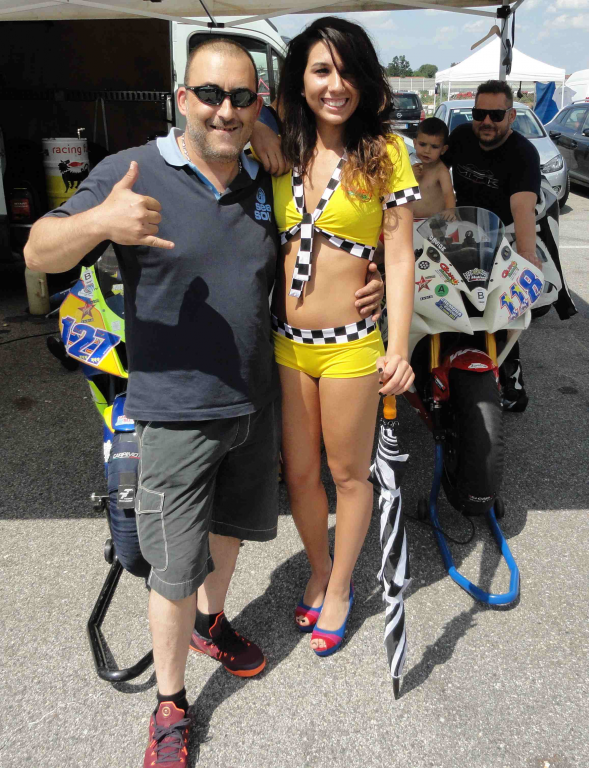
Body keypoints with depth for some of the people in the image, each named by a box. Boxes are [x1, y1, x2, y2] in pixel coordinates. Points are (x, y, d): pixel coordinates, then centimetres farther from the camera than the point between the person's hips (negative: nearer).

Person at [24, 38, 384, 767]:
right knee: (176, 571, 4)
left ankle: (210, 621, 52)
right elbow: (39, 252, -14)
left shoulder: (264, 185, 6)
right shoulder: (133, 173, -10)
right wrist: (98, 222, -37)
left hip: (255, 402, 6)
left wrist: (362, 287, 0)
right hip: (176, 412, -5)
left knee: (231, 526, 24)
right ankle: (170, 707, 29)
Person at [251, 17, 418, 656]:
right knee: (298, 471, 15)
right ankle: (318, 571, 42)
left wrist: (398, 347, -18)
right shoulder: (282, 151, 7)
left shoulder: (384, 151, -5)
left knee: (348, 473, 12)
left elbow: (399, 256, -9)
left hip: (350, 344, -4)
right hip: (285, 341, 4)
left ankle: (339, 589, 36)